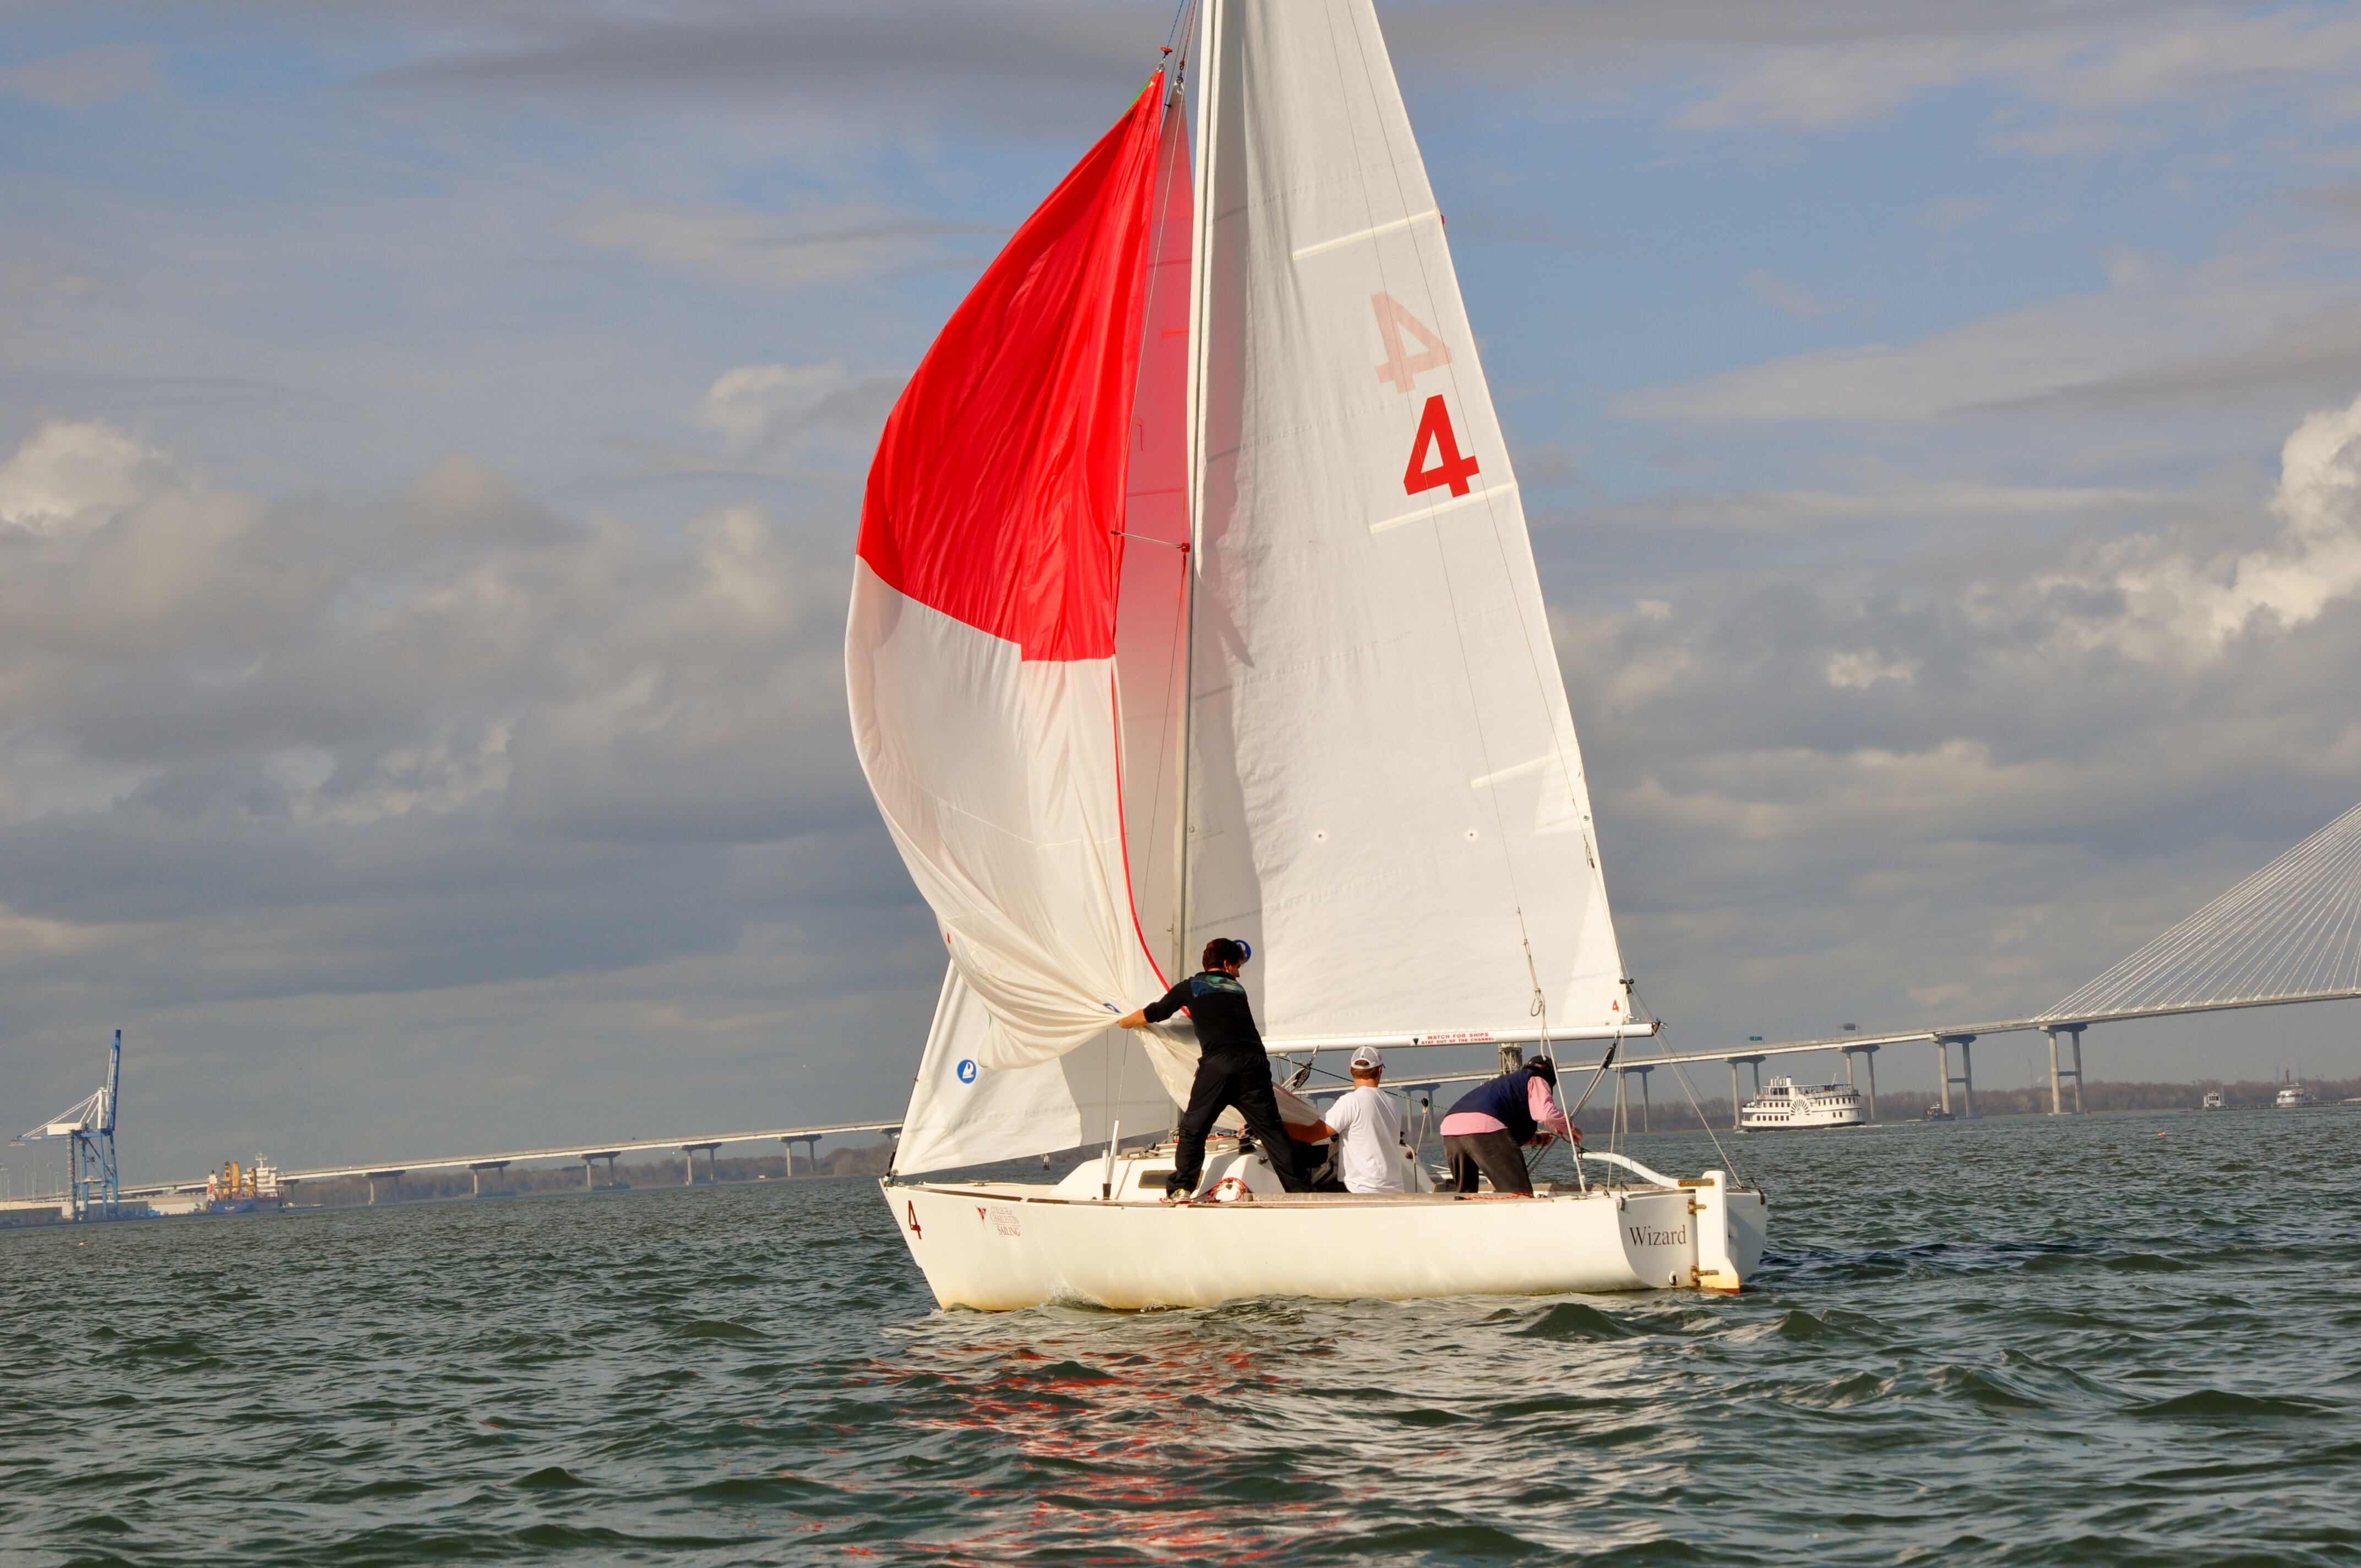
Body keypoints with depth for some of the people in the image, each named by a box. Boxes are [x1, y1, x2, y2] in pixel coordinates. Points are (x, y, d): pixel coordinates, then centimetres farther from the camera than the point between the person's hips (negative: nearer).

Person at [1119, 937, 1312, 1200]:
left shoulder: (1190, 987, 19)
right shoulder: (1237, 989, 28)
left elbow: (1148, 1016, 29)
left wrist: (1124, 1022, 50)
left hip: (1217, 1063, -3)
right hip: (1254, 1060, 3)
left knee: (1193, 1127, 11)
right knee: (1271, 1129, 6)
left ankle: (1182, 1188, 7)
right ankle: (1300, 1190, 2)